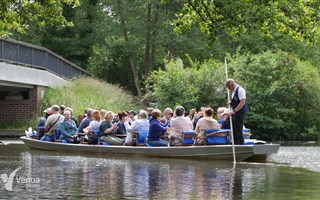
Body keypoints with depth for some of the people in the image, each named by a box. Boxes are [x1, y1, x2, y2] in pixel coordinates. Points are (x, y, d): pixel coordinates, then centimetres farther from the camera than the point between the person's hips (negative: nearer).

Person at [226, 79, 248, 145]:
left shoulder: (240, 90, -14)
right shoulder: (234, 91, 14)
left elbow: (242, 102, -22)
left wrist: (234, 111, -24)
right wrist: (231, 103, 5)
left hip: (240, 114, -9)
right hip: (235, 113, 9)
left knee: (238, 131, -7)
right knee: (234, 131, 10)